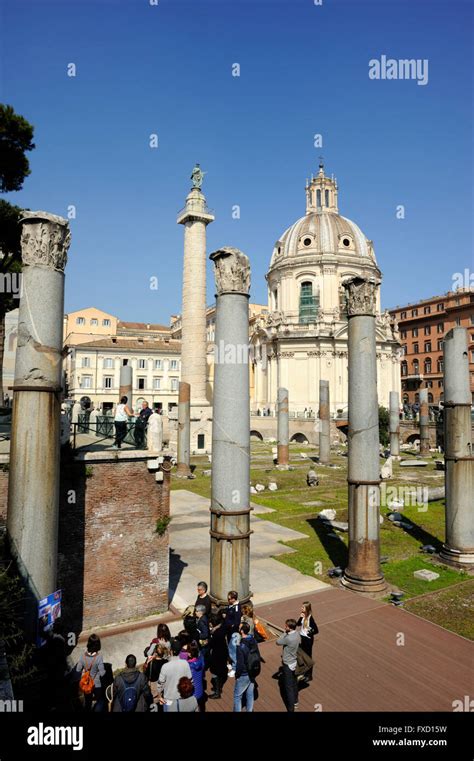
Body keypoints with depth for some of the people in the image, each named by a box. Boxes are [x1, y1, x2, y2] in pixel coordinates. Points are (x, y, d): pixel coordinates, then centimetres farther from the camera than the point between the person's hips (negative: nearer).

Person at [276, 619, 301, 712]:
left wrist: (285, 633, -17)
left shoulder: (288, 638, -33)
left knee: (289, 687, 5)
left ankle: (291, 708, 14)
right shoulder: (297, 635, -7)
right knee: (294, 683, 25)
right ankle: (295, 702, 43)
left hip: (288, 665, -8)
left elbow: (278, 642, -18)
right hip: (295, 663, 8)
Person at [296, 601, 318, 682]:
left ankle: (309, 675, 22)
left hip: (308, 639, -7)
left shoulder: (310, 618, -25)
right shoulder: (303, 616, -4)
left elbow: (316, 630, -23)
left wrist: (309, 633, -13)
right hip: (302, 637, 7)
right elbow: (298, 624, -2)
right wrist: (301, 617, -17)